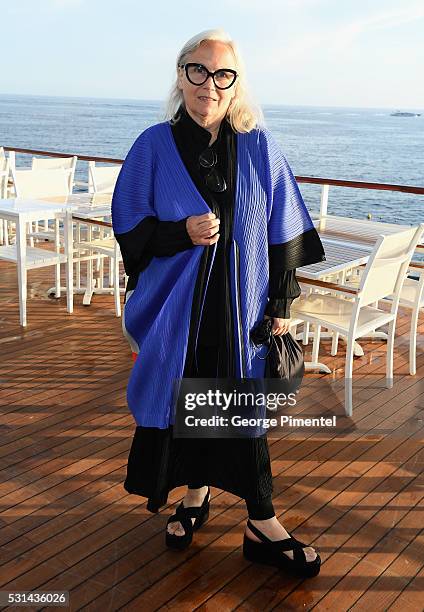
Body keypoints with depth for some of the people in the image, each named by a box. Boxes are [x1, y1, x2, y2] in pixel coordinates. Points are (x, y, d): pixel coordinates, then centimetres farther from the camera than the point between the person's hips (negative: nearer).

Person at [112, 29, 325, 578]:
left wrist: (282, 302, 0)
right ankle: (195, 496, 36)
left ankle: (261, 523, 19)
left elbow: (283, 230, 2)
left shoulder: (258, 146, -1)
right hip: (177, 306, 1)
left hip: (240, 307, 0)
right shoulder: (154, 146, -3)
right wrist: (182, 233, -18)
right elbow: (128, 225, 0)